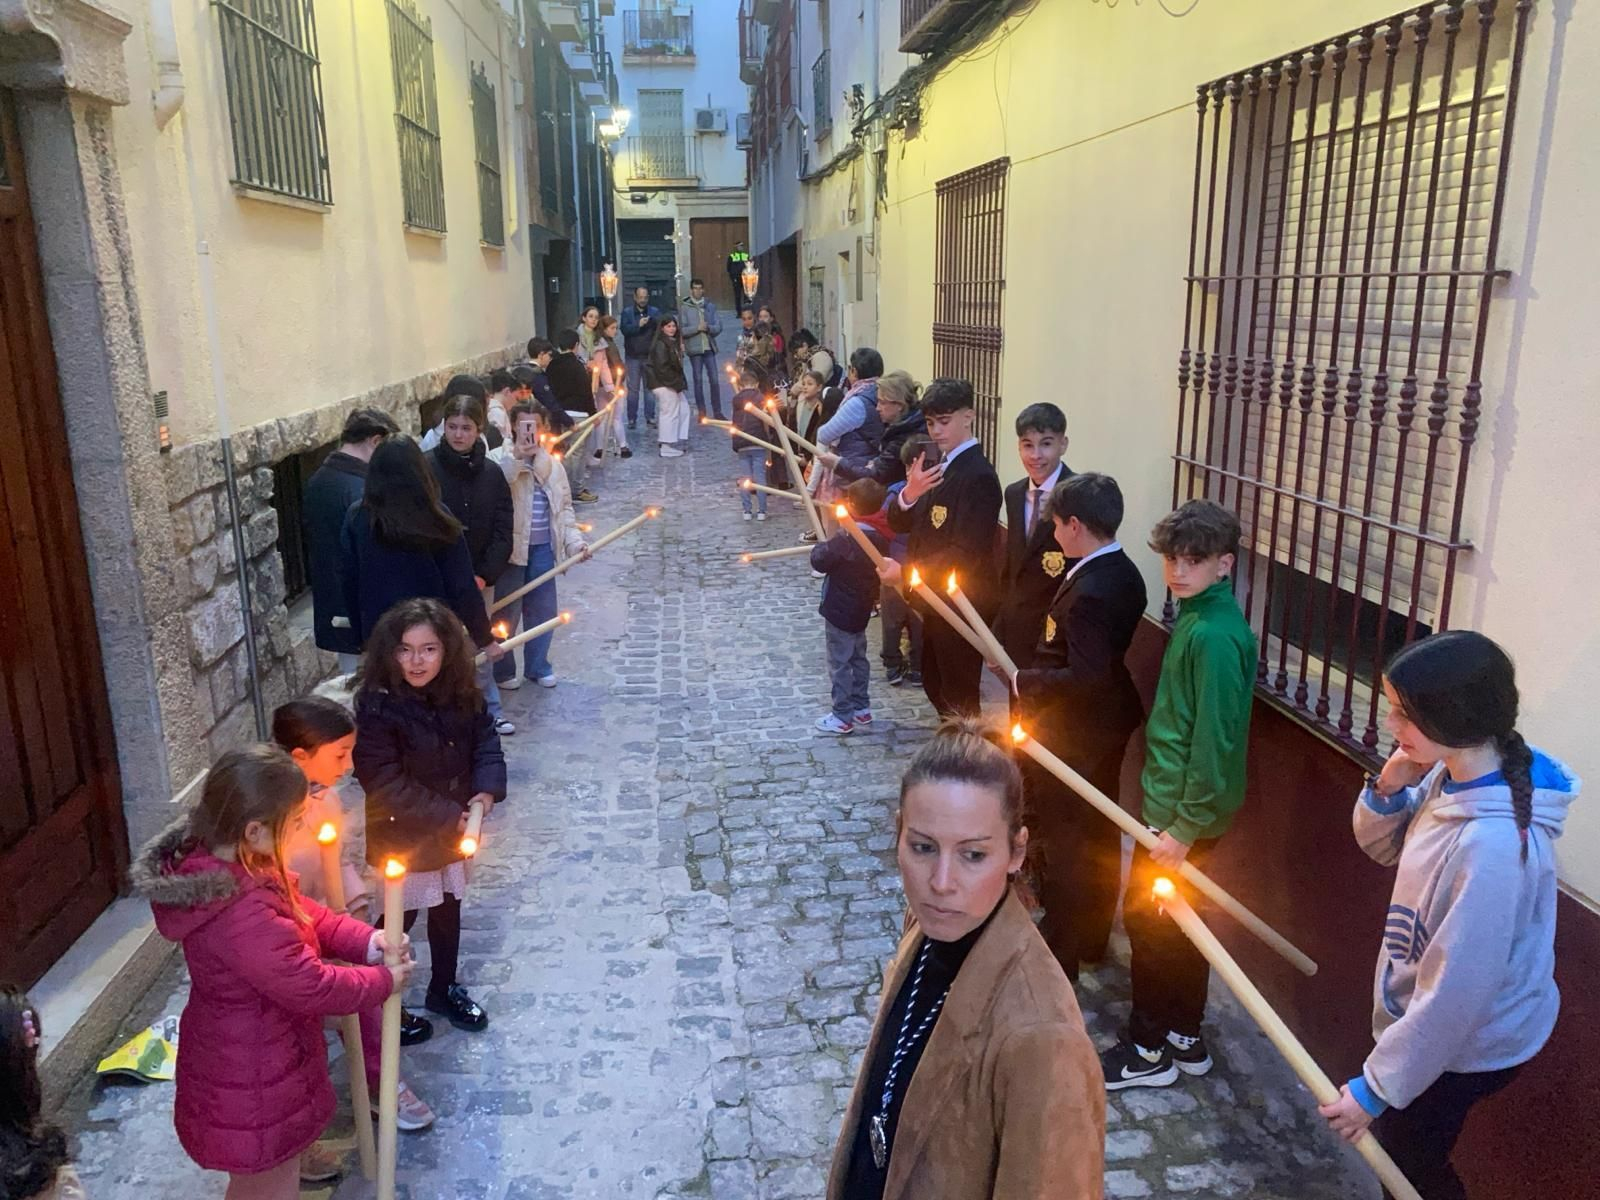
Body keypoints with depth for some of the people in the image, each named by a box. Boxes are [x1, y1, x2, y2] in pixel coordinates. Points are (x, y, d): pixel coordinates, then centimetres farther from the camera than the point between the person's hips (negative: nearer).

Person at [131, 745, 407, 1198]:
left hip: (242, 1053, 8)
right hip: (253, 1077, -8)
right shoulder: (244, 916, -41)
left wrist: (365, 940, -7)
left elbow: (299, 911, 3)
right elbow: (312, 986, -29)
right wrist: (384, 982, -13)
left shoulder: (216, 860, -11)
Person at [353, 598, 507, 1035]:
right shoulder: (378, 708, -25)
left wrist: (486, 790, -18)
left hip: (454, 832, 5)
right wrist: (450, 817, -25)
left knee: (449, 911, 22)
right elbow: (387, 785, -25)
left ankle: (444, 989, 45)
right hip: (402, 837, -5)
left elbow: (485, 741, 1)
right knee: (398, 921, 13)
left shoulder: (461, 695, -9)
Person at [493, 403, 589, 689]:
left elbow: (564, 505, 13)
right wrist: (516, 457, -32)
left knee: (543, 611, 14)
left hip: (543, 549, 5)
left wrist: (574, 540, 2)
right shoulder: (501, 459, -9)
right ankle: (503, 670, 23)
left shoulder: (552, 464, 8)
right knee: (507, 613, 7)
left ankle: (537, 665, 32)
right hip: (511, 548, -5)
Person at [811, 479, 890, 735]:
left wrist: (820, 547, 1)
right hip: (861, 608, 8)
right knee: (858, 658, 21)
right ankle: (861, 708, 31)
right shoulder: (880, 537, -2)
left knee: (840, 663, 2)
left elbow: (819, 561, -17)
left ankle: (843, 718, 9)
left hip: (840, 611, -8)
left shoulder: (844, 538, -26)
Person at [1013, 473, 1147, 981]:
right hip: (1109, 725, 9)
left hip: (1072, 735, -9)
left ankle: (1060, 953, 21)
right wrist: (1035, 670, 5)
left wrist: (1023, 680, -18)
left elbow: (1084, 678, -32)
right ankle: (1093, 936, 39)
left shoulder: (1088, 592, -28)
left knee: (1063, 843, 6)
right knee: (1099, 834, 21)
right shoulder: (1125, 574, 1)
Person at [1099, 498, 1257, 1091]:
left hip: (1186, 807, -9)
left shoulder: (1215, 635, -24)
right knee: (1176, 919, 19)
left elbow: (1214, 737, -24)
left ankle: (1148, 1050, 19)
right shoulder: (1198, 615, 6)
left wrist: (1185, 826, -20)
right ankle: (1184, 1038, 34)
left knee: (1148, 916, 4)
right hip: (1176, 798, 9)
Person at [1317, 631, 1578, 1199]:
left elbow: (1456, 991, -30)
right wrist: (1388, 789, -16)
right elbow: (1385, 846, 6)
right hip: (1426, 1022, 8)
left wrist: (1378, 1086, -19)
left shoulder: (1494, 843, -37)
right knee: (1400, 1151, 28)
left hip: (1463, 1045, -8)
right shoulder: (1453, 773, -11)